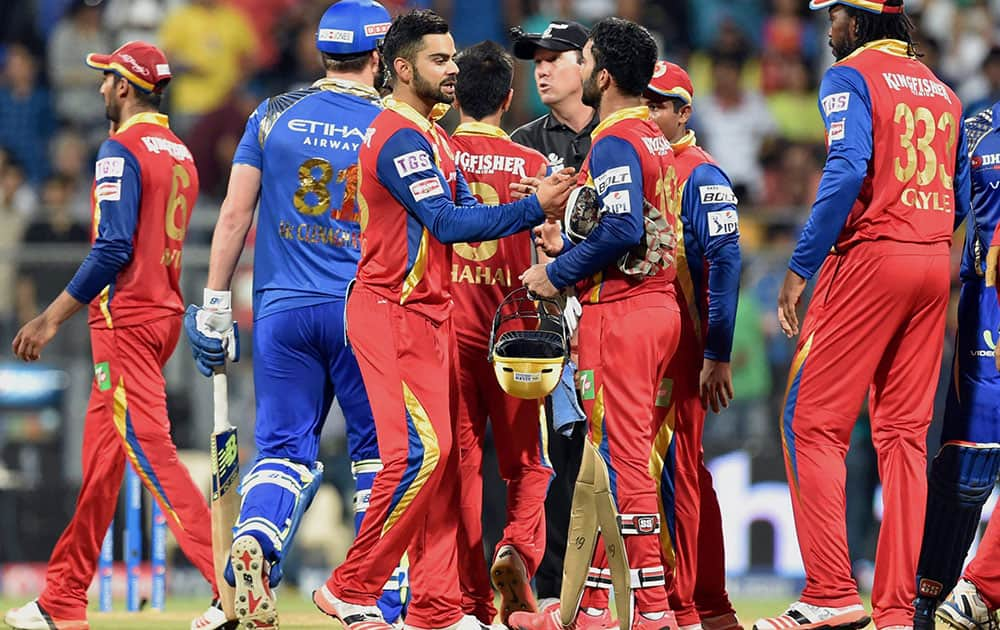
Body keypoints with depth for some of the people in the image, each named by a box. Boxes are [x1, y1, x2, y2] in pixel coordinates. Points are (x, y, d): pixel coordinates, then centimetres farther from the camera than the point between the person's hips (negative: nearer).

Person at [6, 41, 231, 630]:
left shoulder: (122, 150, -11)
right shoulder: (181, 154, 16)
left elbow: (114, 248, -20)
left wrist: (54, 317, -17)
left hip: (126, 315, -9)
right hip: (167, 311, 9)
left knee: (150, 451, -13)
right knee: (101, 455, 14)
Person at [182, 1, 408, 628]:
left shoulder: (274, 116, 4)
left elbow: (235, 214, 3)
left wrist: (214, 306, 7)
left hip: (282, 309, 2)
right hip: (366, 313, -1)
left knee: (284, 446, 6)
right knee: (379, 450, 9)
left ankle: (254, 540, -23)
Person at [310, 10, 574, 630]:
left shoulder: (434, 136, 18)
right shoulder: (400, 138, -14)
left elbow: (466, 215, 11)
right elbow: (447, 224, -22)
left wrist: (538, 209, -6)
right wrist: (533, 208, -24)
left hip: (431, 315, 10)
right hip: (392, 315, -10)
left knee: (440, 456, 8)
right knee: (420, 452, -15)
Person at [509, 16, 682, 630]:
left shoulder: (615, 142, -13)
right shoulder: (656, 140, 17)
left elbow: (624, 229, -24)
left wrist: (557, 273, -14)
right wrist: (567, 249, 16)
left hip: (620, 311, -10)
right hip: (660, 305, 10)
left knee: (621, 458, -8)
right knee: (610, 456, 12)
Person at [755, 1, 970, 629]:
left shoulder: (852, 76, -3)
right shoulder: (941, 89, 18)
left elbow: (847, 170, -18)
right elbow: (961, 199, 17)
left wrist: (800, 267, -16)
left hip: (868, 258, -7)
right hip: (935, 262, 7)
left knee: (812, 422, -3)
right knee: (905, 432, 8)